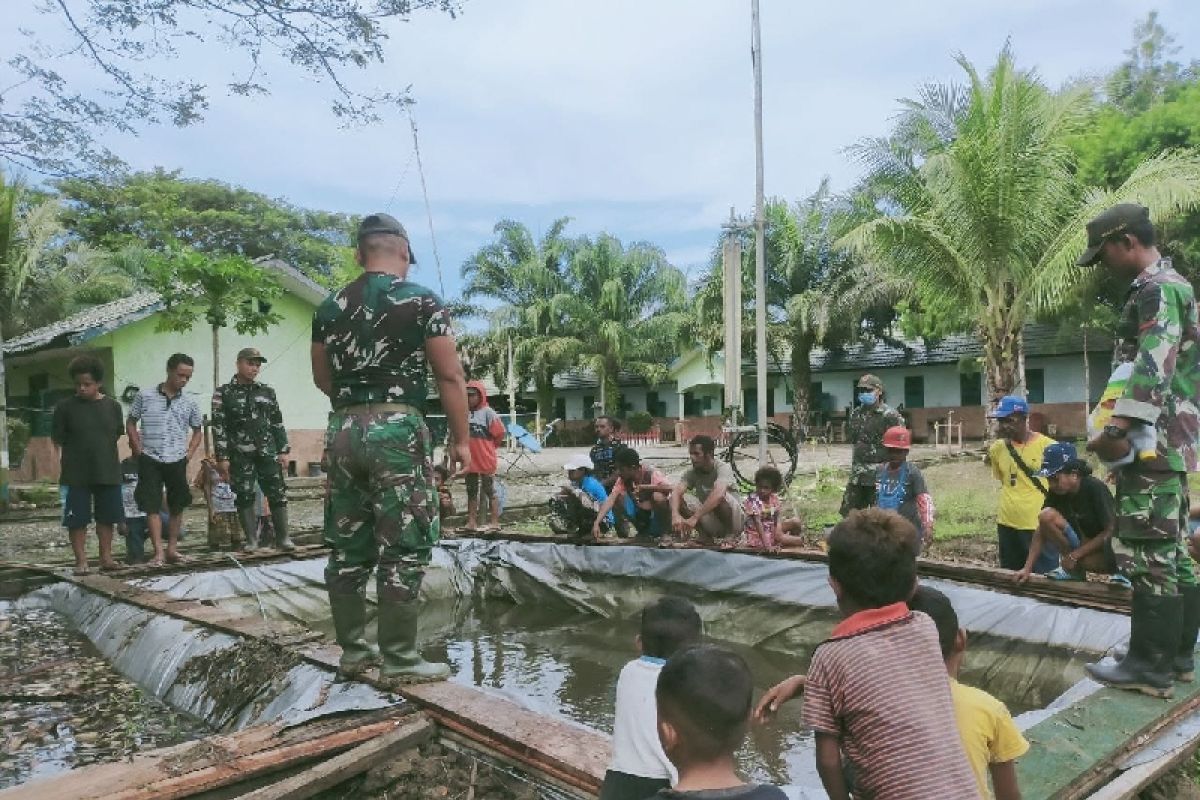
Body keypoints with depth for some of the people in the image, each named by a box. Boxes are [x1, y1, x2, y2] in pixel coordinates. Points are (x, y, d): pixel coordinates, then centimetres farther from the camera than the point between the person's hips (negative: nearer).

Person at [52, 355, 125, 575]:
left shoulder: (113, 406, 1)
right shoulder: (65, 406, -5)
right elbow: (58, 440, -2)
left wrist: (108, 458, 6)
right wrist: (69, 461, -9)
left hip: (108, 473, 2)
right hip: (76, 475, -2)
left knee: (106, 517, 11)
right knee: (77, 520, 3)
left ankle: (106, 556, 23)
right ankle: (81, 561, 14)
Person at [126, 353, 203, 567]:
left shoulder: (190, 403, 5)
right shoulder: (144, 396, -1)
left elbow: (197, 431, 16)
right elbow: (130, 423, 7)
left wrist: (189, 453, 3)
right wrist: (139, 449, -2)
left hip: (177, 462, 2)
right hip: (150, 461, -2)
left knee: (177, 506, 7)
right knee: (152, 507, -5)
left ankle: (172, 549, 17)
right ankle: (158, 552, -4)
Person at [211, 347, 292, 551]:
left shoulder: (267, 392, 12)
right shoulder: (223, 394, 3)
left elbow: (278, 424, 13)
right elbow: (218, 427, -1)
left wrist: (283, 451, 7)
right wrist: (222, 457, -7)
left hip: (268, 453, 2)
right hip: (240, 456, -2)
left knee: (278, 495, -2)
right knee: (244, 498, 2)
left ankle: (282, 538, 5)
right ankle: (251, 540, 13)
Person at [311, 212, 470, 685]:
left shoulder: (329, 308, 12)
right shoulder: (421, 301, -3)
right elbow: (450, 376, -7)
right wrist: (461, 439, 0)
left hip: (343, 431, 6)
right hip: (398, 428, -5)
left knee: (347, 548, 12)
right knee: (404, 548, 0)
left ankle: (351, 652, 22)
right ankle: (399, 660, 5)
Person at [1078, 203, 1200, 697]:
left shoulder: (1157, 289, -12)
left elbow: (1152, 367, -25)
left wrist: (1117, 429, -30)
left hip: (1152, 442, -11)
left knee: (1146, 553, -7)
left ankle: (1151, 667, 0)